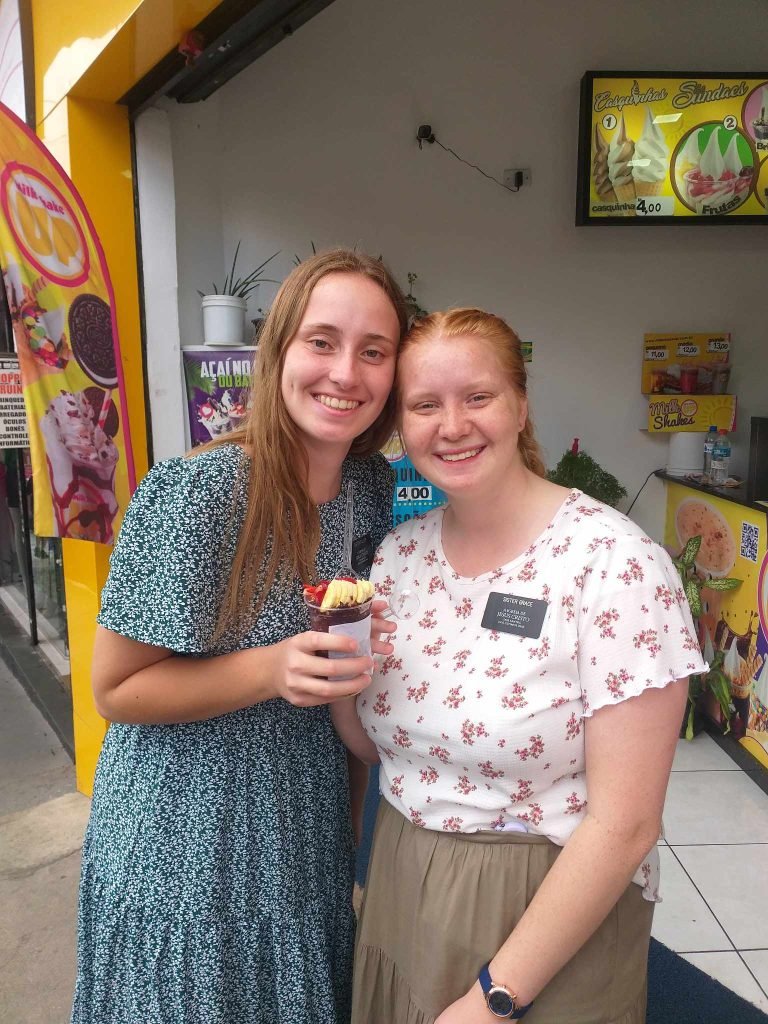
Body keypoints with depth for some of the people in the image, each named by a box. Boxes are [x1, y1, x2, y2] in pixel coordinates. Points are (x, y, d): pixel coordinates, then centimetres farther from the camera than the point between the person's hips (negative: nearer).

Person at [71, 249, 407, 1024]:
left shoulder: (376, 489, -5)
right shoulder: (192, 494, -24)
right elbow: (115, 690, -17)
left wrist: (372, 647, -9)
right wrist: (272, 671, -29)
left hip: (309, 837, 6)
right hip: (185, 842, -5)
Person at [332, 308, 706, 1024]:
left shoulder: (614, 563, -21)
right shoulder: (400, 553, -4)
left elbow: (625, 823, -19)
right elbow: (371, 743, 5)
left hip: (555, 921, -5)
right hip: (399, 895, 5)